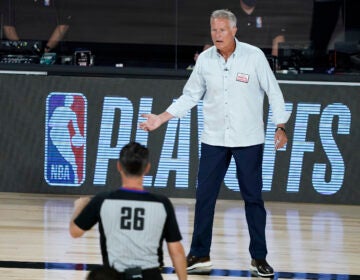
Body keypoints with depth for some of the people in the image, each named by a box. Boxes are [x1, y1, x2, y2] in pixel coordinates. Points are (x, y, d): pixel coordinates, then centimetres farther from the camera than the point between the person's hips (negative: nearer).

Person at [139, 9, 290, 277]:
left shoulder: (254, 56, -8)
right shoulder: (205, 59, 0)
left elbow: (273, 92, -2)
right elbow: (190, 96, 10)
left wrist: (280, 127, -7)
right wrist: (161, 118, 3)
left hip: (249, 140, -3)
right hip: (214, 139, 3)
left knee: (253, 198, 2)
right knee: (204, 196, 2)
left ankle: (259, 257, 10)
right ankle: (200, 254, 11)